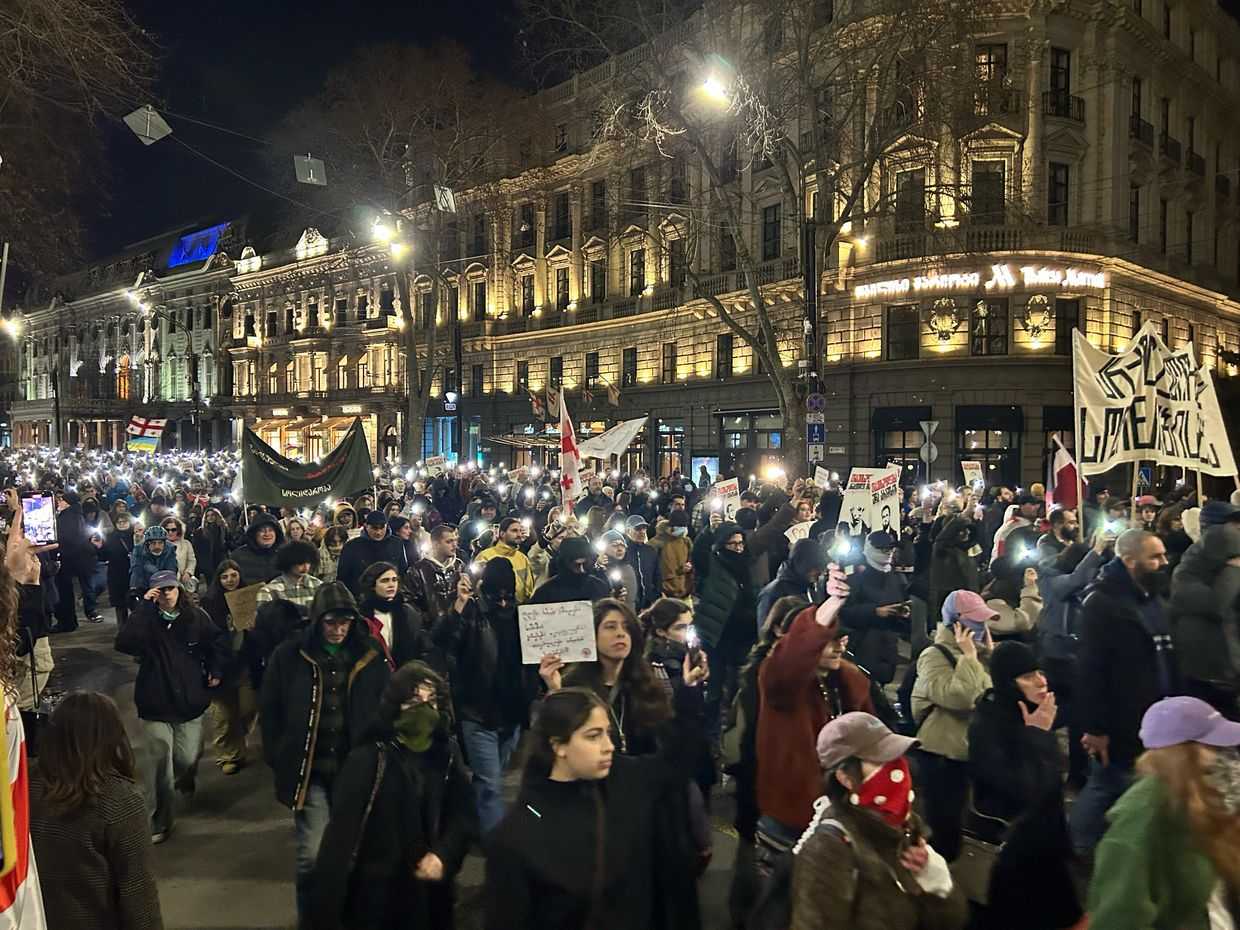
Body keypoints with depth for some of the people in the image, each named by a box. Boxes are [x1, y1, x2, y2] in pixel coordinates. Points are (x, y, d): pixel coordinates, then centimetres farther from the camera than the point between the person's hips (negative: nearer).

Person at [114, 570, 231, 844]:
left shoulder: (196, 617, -1)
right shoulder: (147, 620, -6)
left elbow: (219, 642, 13)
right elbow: (124, 643, -27)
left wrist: (216, 671, 3)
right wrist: (144, 606, -26)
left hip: (190, 702, 1)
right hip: (156, 705, -1)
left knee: (188, 759, 4)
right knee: (160, 762, -4)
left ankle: (185, 780, 43)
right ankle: (159, 821, 14)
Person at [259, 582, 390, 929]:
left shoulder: (370, 657, 0)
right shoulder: (289, 656, -5)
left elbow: (386, 710, 7)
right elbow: (269, 711, 3)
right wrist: (280, 760, 0)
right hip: (309, 772, -1)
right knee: (312, 856, -2)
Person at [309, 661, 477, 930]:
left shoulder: (447, 755, -2)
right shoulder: (368, 759, -15)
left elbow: (465, 816, 2)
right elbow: (340, 835, -18)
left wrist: (443, 855, -15)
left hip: (431, 894, 4)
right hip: (376, 897, -3)